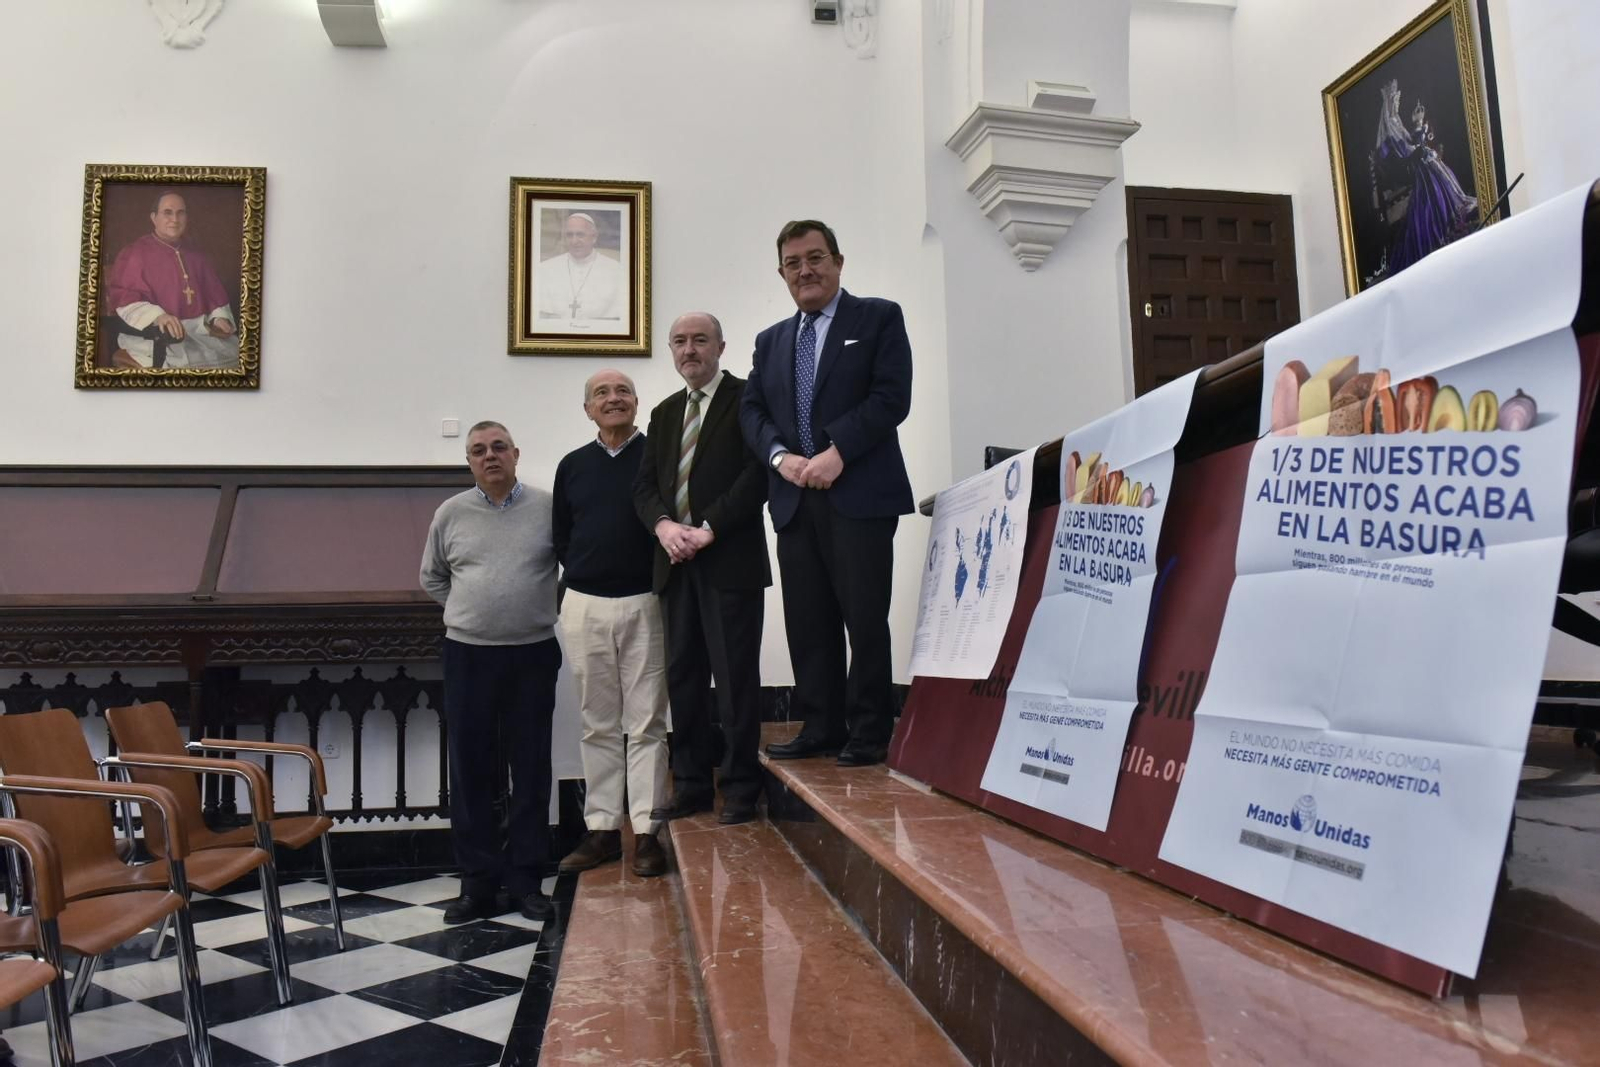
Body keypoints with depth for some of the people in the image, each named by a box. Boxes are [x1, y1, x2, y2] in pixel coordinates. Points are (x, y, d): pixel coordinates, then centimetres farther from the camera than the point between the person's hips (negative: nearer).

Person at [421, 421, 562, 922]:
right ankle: (478, 881, 16)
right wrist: (470, 611, 8)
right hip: (469, 655, 1)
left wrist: (544, 607, 3)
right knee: (471, 770, 5)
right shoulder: (451, 513, 5)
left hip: (533, 654, -1)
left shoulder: (547, 507, -1)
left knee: (531, 769, 5)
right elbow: (432, 577, 17)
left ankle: (526, 879, 17)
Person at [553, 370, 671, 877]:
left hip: (644, 603, -3)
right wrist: (583, 572, 5)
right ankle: (602, 829, 19)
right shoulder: (572, 465, 9)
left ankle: (646, 831, 7)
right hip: (584, 606, 4)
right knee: (598, 725, 10)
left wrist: (659, 576, -7)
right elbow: (560, 537, 16)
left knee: (646, 722, 1)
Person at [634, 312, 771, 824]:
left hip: (731, 559, -6)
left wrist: (708, 528, -15)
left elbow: (758, 472, -11)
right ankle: (691, 784, 18)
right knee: (683, 675, 9)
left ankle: (740, 791, 7)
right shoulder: (664, 413, 20)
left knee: (735, 676, -2)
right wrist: (664, 525, -7)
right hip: (677, 562, 6)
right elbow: (644, 485, 14)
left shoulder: (746, 398, 0)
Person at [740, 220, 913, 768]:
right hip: (795, 499, 5)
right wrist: (781, 456, -6)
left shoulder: (879, 317, 6)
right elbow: (752, 409, 13)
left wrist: (837, 452, -15)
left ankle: (869, 733, 6)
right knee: (807, 621, 5)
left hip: (860, 494, -5)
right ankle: (820, 728, 13)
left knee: (865, 617, -3)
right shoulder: (770, 340, 21)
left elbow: (892, 397, -6)